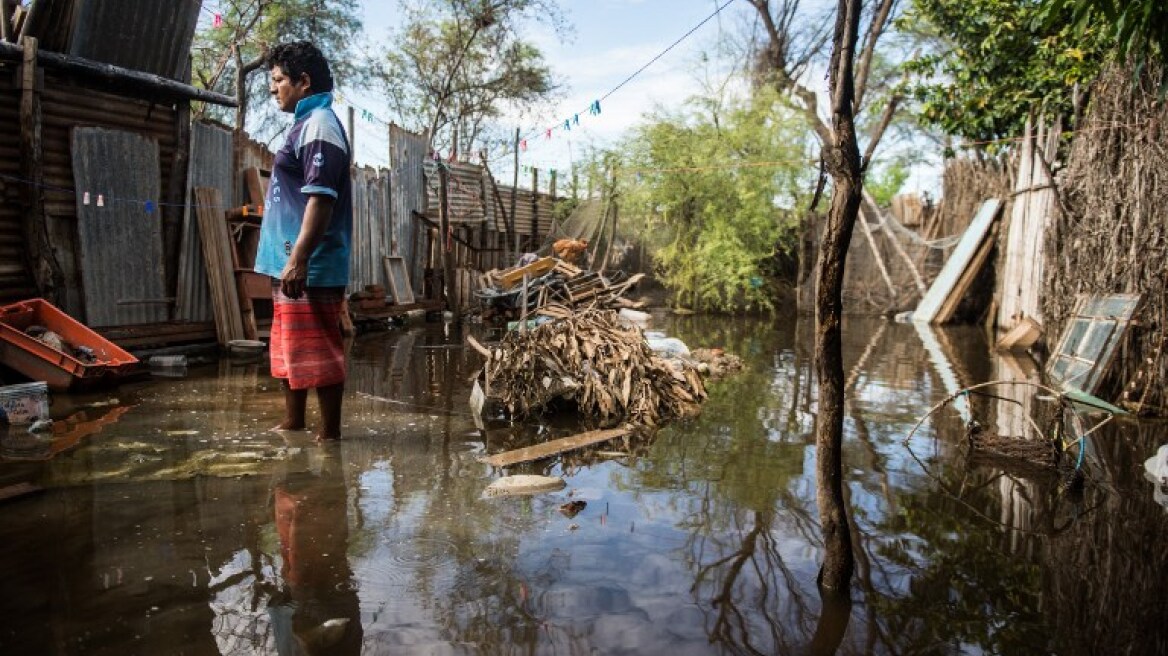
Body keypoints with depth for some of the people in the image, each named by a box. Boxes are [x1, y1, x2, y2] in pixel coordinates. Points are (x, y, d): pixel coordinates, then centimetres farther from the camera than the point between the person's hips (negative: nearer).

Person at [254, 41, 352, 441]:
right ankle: (292, 424, 28)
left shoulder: (319, 125, -11)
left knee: (317, 353, -5)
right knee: (289, 349, 17)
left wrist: (298, 259, -26)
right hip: (292, 263, 11)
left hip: (310, 268, -11)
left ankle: (330, 435, 3)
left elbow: (321, 198, -22)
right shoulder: (305, 124, 20)